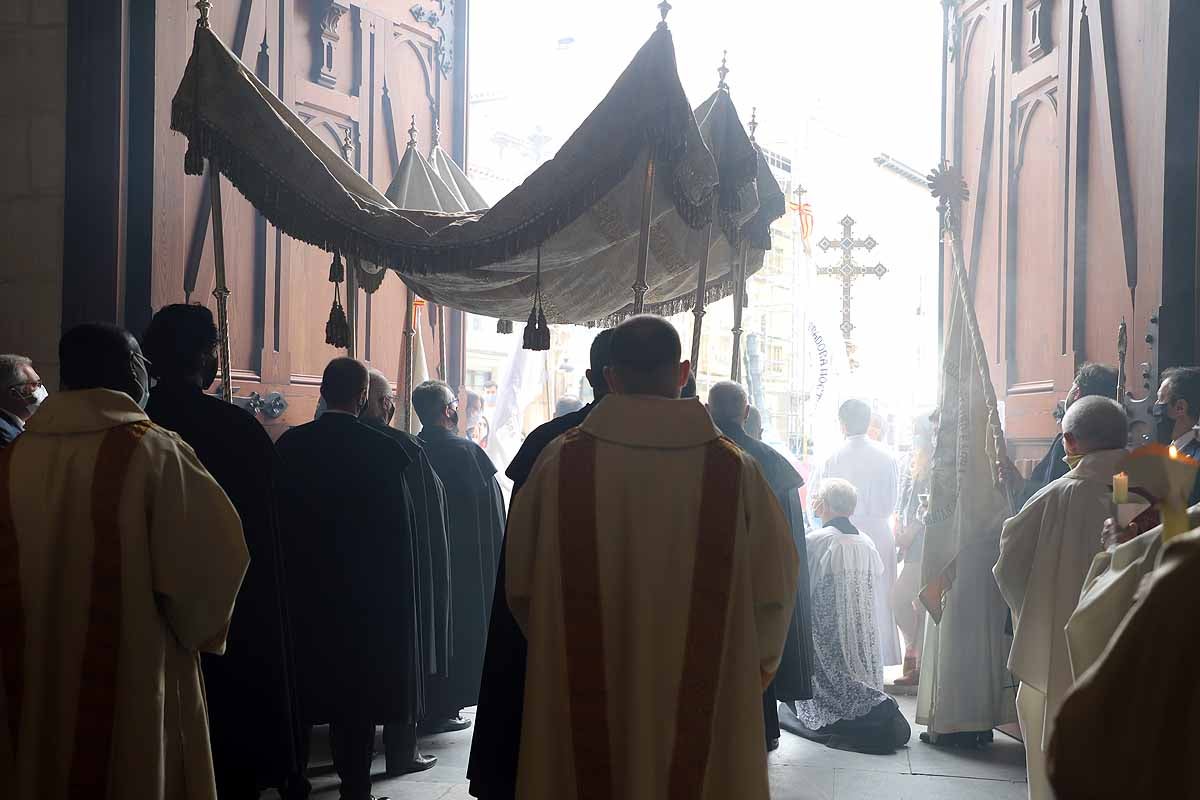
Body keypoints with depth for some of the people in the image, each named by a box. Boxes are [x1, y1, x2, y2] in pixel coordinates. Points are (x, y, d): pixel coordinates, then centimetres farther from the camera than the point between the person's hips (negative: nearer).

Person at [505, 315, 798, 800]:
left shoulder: (561, 460, -8)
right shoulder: (734, 468, -8)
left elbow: (520, 582, 0)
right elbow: (773, 590, -2)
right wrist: (753, 667, 16)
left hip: (584, 701, 0)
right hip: (702, 704, 0)